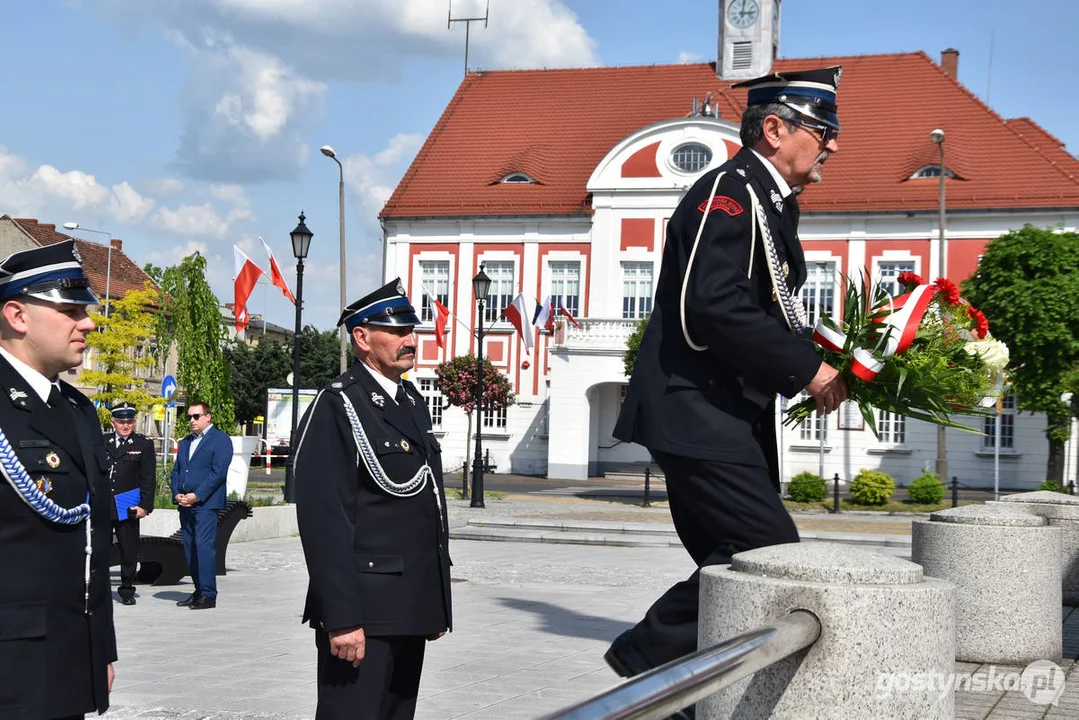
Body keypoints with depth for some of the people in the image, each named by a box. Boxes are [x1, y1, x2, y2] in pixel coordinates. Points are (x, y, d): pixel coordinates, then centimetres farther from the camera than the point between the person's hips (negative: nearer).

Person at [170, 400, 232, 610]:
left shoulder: (220, 440, -2)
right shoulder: (185, 443, 22)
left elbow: (219, 472, -11)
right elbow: (176, 471, 20)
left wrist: (196, 495, -15)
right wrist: (176, 494, 1)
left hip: (206, 504, -7)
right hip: (185, 504, 7)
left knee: (204, 546, -14)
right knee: (190, 548, 6)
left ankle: (208, 594, -11)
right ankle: (199, 591, 13)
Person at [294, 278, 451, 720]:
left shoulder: (412, 403, 16)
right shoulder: (337, 407, -10)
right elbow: (323, 521, -17)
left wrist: (437, 603, 16)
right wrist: (342, 619, -21)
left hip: (412, 611, 8)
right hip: (363, 610, -8)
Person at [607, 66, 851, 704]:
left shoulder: (769, 202, 20)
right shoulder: (731, 189, -11)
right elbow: (714, 307, -25)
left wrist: (824, 357, 5)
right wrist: (806, 366, -19)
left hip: (733, 420, 10)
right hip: (699, 414, -10)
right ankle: (652, 652, -4)